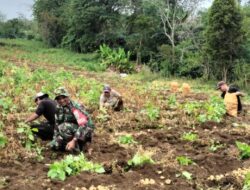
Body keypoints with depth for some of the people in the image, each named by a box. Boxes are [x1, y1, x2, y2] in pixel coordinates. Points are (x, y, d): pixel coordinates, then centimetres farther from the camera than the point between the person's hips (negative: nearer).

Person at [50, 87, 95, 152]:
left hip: (84, 133, -7)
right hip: (72, 132, 7)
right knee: (54, 145, -9)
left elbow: (84, 126, -32)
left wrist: (73, 141, -38)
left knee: (64, 127, -30)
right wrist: (55, 139, 10)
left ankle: (76, 146, -16)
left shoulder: (75, 107, -23)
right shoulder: (59, 109, 2)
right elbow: (57, 125, 14)